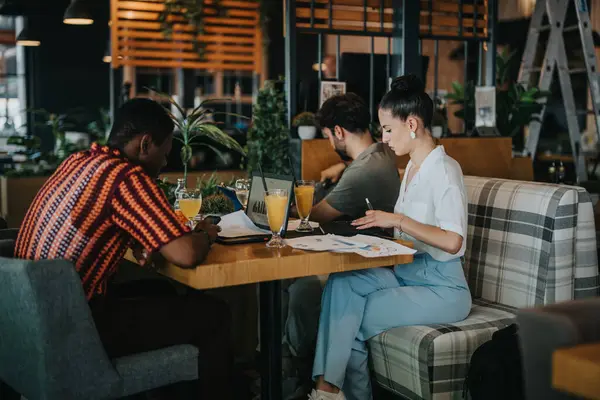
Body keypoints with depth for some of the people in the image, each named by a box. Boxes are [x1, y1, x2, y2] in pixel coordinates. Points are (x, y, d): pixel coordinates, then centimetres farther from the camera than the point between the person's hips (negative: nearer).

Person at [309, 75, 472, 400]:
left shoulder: (444, 169, -14)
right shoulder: (413, 168, 14)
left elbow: (452, 241, -24)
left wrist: (398, 220, -23)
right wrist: (381, 223, 3)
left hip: (441, 289, -7)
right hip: (406, 273, 7)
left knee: (350, 319, -17)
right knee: (342, 282, -18)